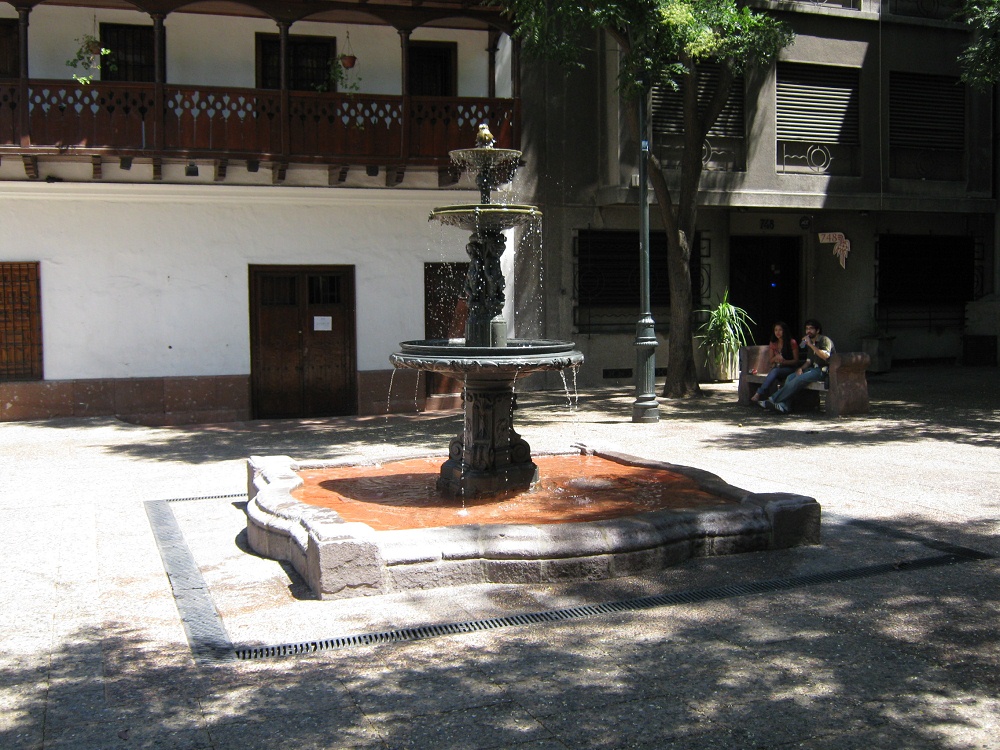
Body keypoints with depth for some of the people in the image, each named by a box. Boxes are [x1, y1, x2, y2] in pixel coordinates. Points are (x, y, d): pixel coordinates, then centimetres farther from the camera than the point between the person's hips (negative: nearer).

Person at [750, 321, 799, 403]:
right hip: (776, 367, 4)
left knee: (774, 371, -36)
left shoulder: (792, 342, -3)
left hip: (789, 368, -4)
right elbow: (769, 361, 14)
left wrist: (784, 361, -21)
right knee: (772, 371, -34)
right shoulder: (773, 343, 12)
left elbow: (796, 361, -3)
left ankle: (758, 394, -46)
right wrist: (775, 358, -11)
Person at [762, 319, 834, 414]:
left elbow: (825, 356, -24)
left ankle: (773, 400, -25)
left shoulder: (825, 340, -6)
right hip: (813, 369, 9)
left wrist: (811, 345, -23)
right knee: (791, 377, -13)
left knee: (799, 379, -26)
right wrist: (801, 368, 2)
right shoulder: (810, 343, 21)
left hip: (823, 370, -9)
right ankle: (784, 406, -24)